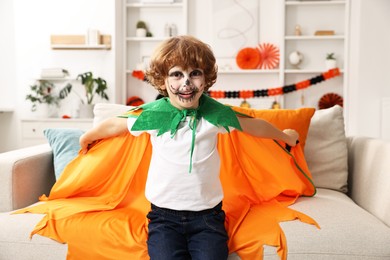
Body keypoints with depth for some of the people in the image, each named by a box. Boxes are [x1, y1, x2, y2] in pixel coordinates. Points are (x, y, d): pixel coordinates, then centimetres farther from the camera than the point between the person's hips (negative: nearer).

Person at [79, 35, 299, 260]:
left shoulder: (216, 113, -5)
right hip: (164, 216, 0)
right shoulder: (153, 115, -8)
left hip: (207, 214, 1)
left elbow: (254, 126, 13)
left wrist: (285, 136, 29)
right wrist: (87, 138, 28)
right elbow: (114, 125, 10)